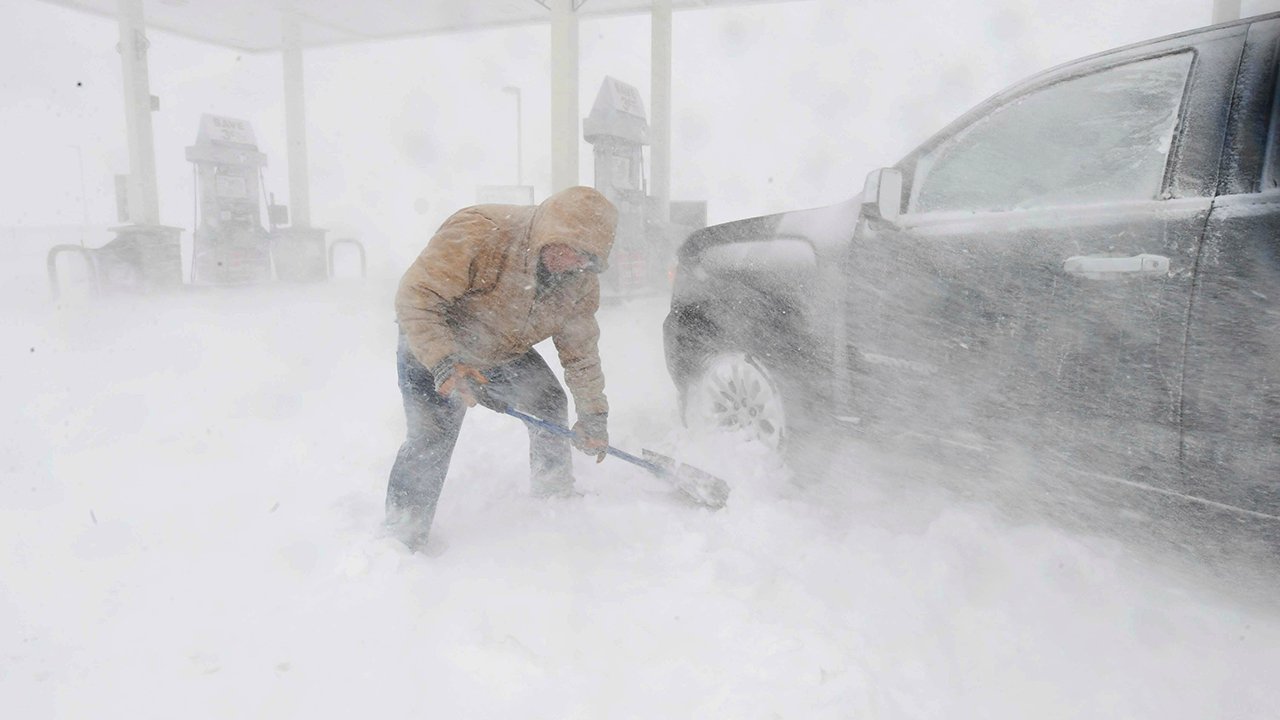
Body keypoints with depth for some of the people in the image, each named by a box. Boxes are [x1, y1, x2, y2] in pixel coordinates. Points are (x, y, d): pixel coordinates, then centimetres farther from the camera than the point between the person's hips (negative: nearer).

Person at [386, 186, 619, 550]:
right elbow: (415, 296, -36)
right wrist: (444, 364, -47)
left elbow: (580, 349, -4)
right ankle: (401, 538, 1)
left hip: (505, 354, 6)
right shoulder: (478, 233, -35)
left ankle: (556, 498, 19)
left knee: (550, 404, -2)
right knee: (431, 437, -16)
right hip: (431, 345, -5)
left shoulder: (580, 280, -15)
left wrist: (593, 415, -3)